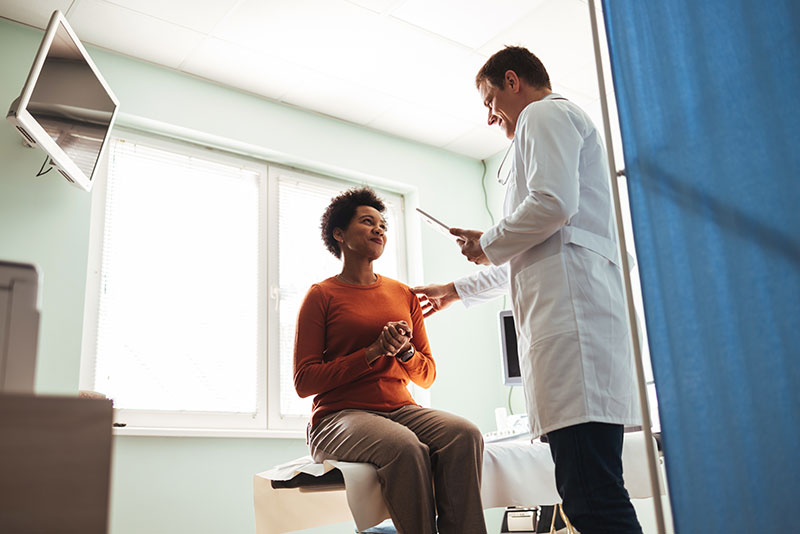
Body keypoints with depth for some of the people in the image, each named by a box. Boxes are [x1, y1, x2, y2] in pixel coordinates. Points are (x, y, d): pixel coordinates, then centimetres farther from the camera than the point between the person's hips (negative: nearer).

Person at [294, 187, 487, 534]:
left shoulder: (404, 295, 17)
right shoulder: (321, 295, 3)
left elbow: (427, 376, 18)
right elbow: (304, 382, -4)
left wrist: (404, 350, -6)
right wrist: (373, 352, -12)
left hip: (400, 410, 5)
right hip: (340, 415, -4)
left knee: (464, 434, -27)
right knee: (406, 447, -36)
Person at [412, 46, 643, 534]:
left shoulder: (545, 114, 7)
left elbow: (554, 204, -15)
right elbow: (531, 257, 39)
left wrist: (488, 244, 3)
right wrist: (456, 290, 43)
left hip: (571, 311, -10)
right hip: (568, 316, 10)